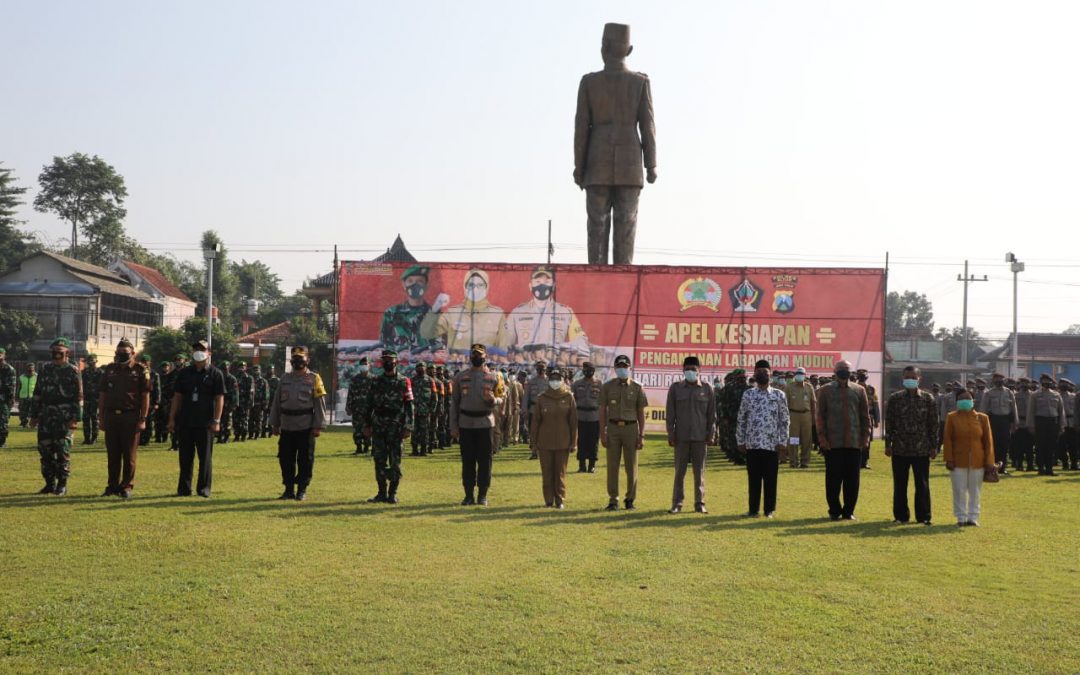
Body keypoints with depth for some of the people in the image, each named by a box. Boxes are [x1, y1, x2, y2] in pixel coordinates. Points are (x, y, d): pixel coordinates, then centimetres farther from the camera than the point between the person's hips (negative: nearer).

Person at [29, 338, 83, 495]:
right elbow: (37, 394, 16)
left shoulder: (72, 371, -2)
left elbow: (78, 397, -6)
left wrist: (76, 418, -13)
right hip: (46, 416, 5)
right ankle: (49, 483, 15)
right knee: (45, 450, 6)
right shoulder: (45, 369, 13)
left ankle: (62, 485, 3)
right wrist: (34, 415, 12)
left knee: (63, 451, -4)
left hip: (64, 417, -5)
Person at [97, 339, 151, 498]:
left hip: (130, 417, -4)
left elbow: (145, 396, -3)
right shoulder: (109, 370, 12)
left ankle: (127, 486, 8)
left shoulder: (140, 370, -1)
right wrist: (101, 417, 9)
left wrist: (143, 419, -8)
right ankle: (113, 486, 16)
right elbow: (102, 395, 14)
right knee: (112, 454, 8)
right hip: (111, 415, 4)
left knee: (129, 454, 0)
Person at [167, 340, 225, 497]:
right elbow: (177, 397, 12)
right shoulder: (184, 373, 11)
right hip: (185, 422, 4)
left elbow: (220, 399, -3)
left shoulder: (215, 374, 0)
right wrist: (172, 419, 6)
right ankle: (184, 488, 14)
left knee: (205, 456, 0)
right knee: (185, 457, 7)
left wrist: (216, 421, -11)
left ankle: (204, 488, 7)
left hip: (205, 423, -3)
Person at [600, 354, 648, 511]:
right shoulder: (607, 387, 3)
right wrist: (602, 433, -4)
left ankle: (630, 499, 13)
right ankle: (613, 500, 7)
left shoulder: (637, 388, 3)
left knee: (631, 466, 3)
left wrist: (641, 436, -2)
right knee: (612, 465, 0)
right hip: (613, 428, 0)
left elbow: (641, 413, 4)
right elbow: (602, 411, 3)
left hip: (631, 428, 0)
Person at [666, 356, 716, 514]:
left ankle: (699, 503, 12)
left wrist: (710, 434, 0)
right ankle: (677, 503, 8)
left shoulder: (707, 389, 4)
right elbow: (670, 413, 3)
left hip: (700, 437, 0)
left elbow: (712, 414, 7)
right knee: (679, 471, 3)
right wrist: (671, 434, -2)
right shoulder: (675, 388, 4)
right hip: (681, 437, 0)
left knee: (699, 471, 5)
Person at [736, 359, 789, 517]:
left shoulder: (779, 395, 4)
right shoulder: (748, 394, 7)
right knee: (754, 478, 5)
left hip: (772, 444, -1)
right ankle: (753, 509, 12)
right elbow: (741, 419, 9)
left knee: (770, 479, 3)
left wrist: (782, 441, -3)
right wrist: (740, 441, 5)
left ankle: (769, 509, 12)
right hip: (752, 444, 1)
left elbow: (785, 420, 4)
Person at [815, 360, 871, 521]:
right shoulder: (825, 391, 4)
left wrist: (865, 437, 2)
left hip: (854, 443, 2)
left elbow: (865, 416, 10)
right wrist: (822, 438, -5)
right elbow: (820, 416, 2)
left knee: (852, 479, 4)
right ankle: (835, 510, 14)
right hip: (832, 444, -1)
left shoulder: (859, 391, 8)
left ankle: (849, 511, 15)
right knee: (833, 479, 2)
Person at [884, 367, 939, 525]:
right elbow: (889, 423, 5)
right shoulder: (894, 399, 4)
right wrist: (888, 445, 1)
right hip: (900, 449, 1)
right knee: (899, 485, 6)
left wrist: (933, 447, 0)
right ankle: (900, 515, 15)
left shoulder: (928, 399, 3)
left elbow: (933, 424, 3)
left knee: (922, 485, 3)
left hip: (922, 450, -1)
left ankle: (923, 516, 11)